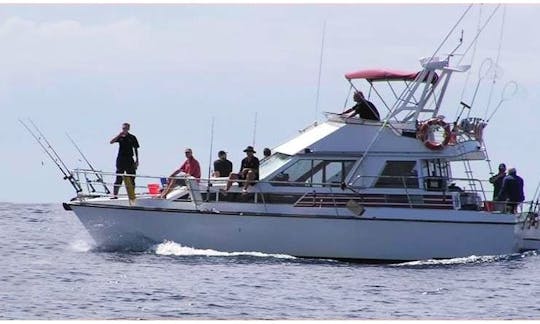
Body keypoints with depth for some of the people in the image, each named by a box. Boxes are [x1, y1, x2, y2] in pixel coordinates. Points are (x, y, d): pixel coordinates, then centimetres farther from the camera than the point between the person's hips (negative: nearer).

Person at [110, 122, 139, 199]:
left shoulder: (132, 137, 4)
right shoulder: (120, 137, 6)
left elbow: (136, 149, 7)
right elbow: (111, 142, -8)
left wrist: (137, 161, 2)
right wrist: (119, 135, -16)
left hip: (129, 160, 0)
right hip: (121, 159, 0)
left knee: (131, 178, 2)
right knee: (118, 178, -2)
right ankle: (115, 195, -2)